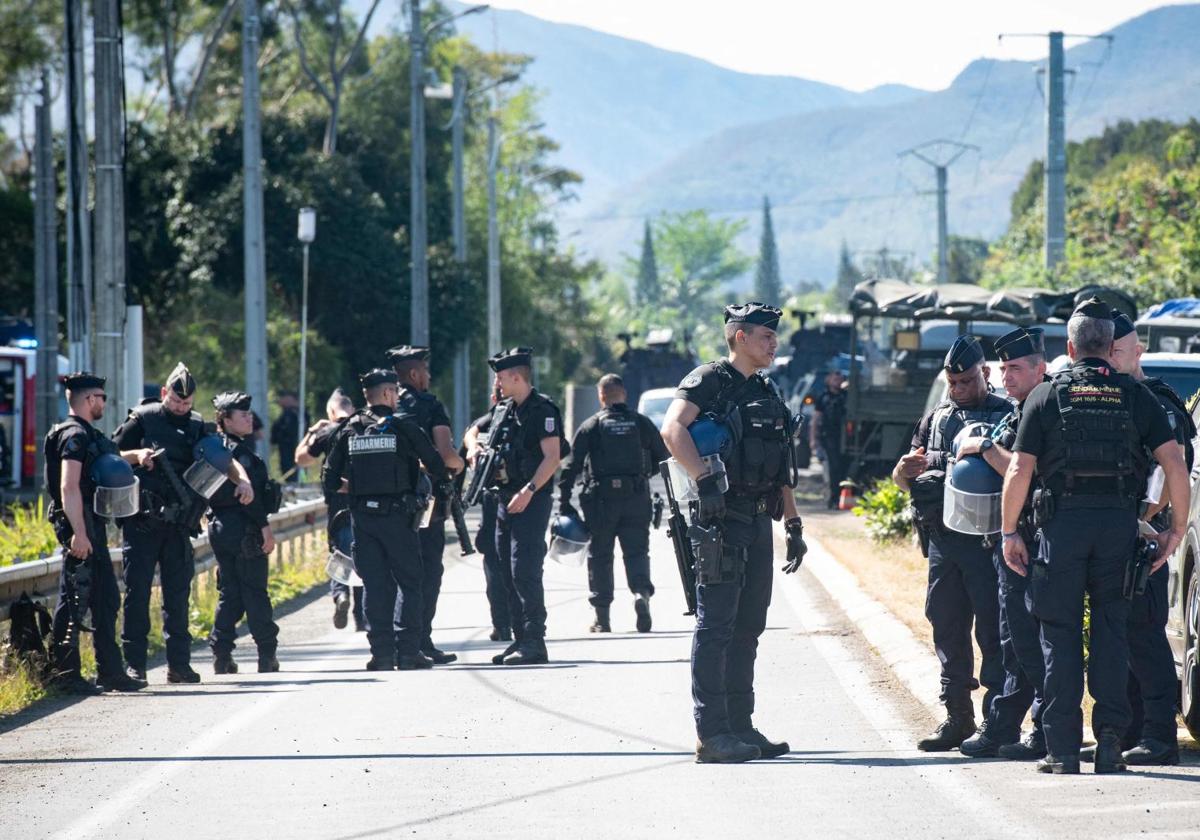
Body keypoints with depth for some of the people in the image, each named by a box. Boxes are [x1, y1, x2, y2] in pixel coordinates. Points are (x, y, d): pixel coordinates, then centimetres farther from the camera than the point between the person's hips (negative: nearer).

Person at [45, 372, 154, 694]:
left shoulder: (87, 434, 19)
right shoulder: (74, 435, -13)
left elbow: (109, 458, 42)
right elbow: (69, 486, -22)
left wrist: (136, 455, 25)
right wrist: (78, 533, -28)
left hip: (92, 527, 11)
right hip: (79, 526, -11)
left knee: (106, 599, 14)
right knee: (74, 599, -9)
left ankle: (111, 671, 19)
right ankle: (65, 673, -7)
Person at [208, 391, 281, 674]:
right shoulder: (240, 452, -13)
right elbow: (248, 494, -20)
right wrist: (265, 526, -18)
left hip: (220, 526, 8)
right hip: (244, 529, -8)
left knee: (229, 592, 11)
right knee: (254, 591, -3)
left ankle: (221, 653, 6)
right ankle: (267, 655, 0)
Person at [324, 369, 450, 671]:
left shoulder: (350, 430, 7)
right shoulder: (402, 427, -4)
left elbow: (332, 480, 8)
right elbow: (434, 462, -2)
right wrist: (442, 483, 18)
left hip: (362, 514, 4)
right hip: (397, 515, -4)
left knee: (374, 585, 6)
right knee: (409, 582, 2)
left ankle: (381, 652, 2)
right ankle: (408, 652, -4)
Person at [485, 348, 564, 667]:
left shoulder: (542, 410, -10)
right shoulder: (506, 411, 15)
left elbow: (552, 457, -16)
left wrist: (528, 491, -23)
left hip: (532, 501, -9)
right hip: (505, 499, 9)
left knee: (525, 571, -13)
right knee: (509, 574, 9)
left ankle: (535, 643, -12)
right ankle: (520, 640, 14)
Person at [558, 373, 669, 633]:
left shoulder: (591, 426, -2)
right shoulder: (642, 423, 4)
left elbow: (571, 466, -5)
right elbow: (664, 457, 10)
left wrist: (564, 502, -2)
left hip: (601, 500, -1)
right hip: (637, 500, 1)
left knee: (600, 556, 7)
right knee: (636, 551, 7)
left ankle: (602, 618, 7)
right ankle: (641, 591, -21)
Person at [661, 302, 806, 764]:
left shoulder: (767, 394, 20)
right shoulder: (710, 380, -6)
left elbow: (782, 471, 24)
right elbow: (673, 428, -22)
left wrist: (794, 526, 19)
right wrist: (705, 479, -31)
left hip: (759, 521, 9)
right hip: (721, 519, -9)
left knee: (748, 628, 11)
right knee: (715, 626, -8)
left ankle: (740, 727, 16)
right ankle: (712, 734, -9)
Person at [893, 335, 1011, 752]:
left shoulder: (1008, 416, 3)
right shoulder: (935, 420, 18)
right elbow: (903, 480, 18)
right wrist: (906, 470, -5)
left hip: (986, 539, -6)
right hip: (942, 537, 6)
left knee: (992, 628, -6)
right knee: (948, 628, 8)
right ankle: (957, 716, 15)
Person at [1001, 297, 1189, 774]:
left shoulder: (1046, 397, 2)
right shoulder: (1136, 397, 5)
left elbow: (1019, 472, -3)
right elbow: (1175, 465, -2)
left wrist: (1009, 532, 5)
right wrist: (1177, 528, 6)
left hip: (1063, 522, -1)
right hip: (1119, 521, 1)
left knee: (1061, 636, 5)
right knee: (1111, 632, 9)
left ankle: (1062, 748, 2)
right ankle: (1110, 739, 0)